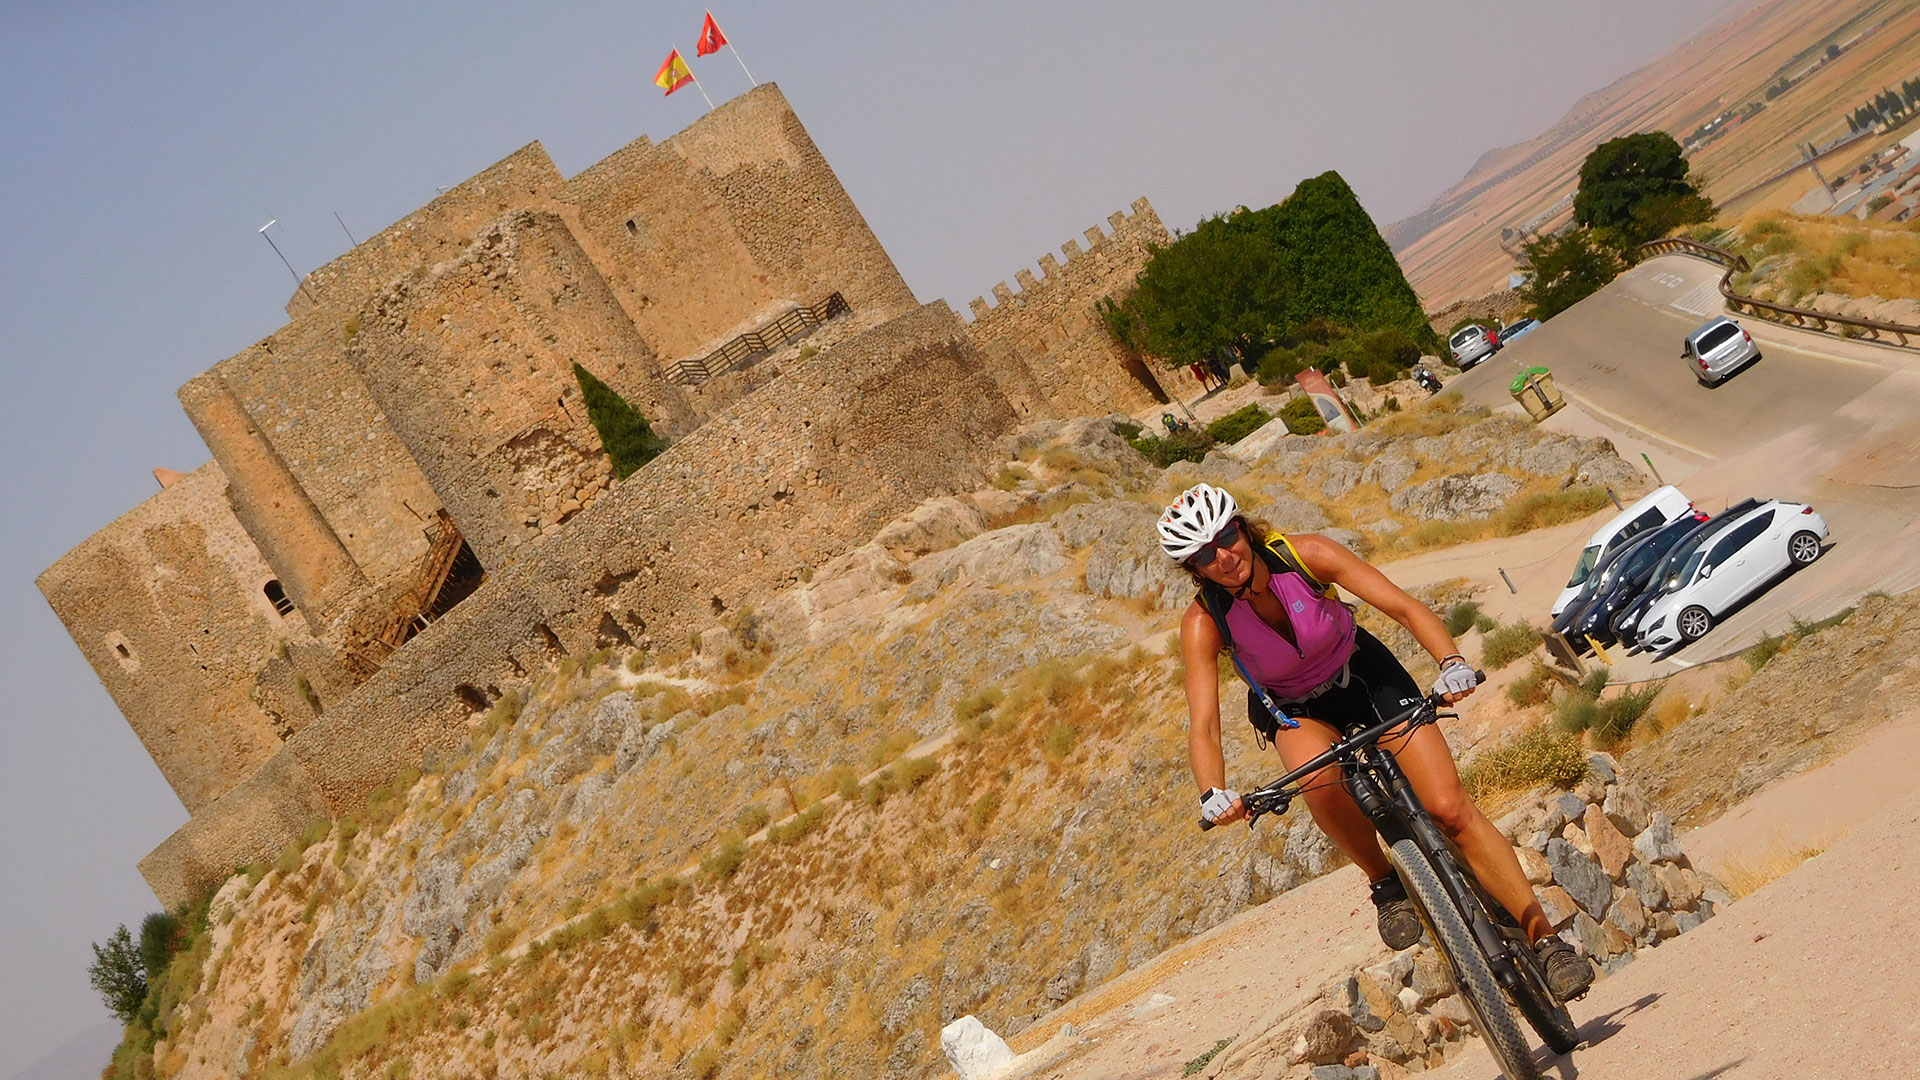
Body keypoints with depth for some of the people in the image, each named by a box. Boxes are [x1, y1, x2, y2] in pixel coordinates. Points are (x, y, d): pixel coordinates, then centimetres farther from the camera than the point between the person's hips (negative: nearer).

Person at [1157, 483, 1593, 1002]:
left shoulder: (1305, 554, -27)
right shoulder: (1203, 622, -26)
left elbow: (1406, 607, -31)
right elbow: (1203, 728, -32)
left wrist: (1451, 661, -49)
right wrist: (1213, 794, -52)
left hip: (1365, 675, 0)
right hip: (1295, 710, 0)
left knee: (1451, 808, -14)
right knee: (1321, 780, -36)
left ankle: (1546, 940, -8)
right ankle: (1385, 882, -9)